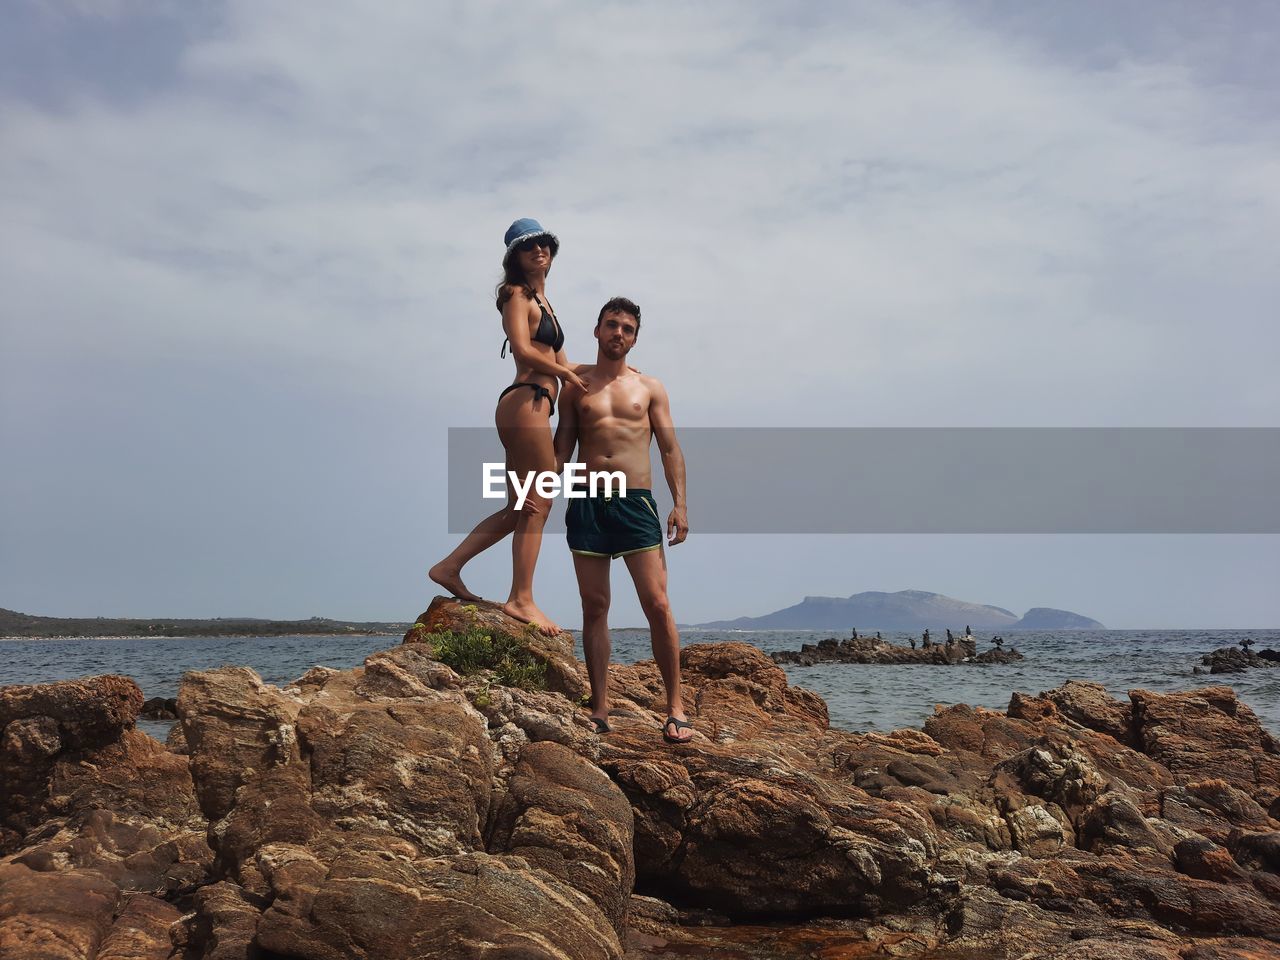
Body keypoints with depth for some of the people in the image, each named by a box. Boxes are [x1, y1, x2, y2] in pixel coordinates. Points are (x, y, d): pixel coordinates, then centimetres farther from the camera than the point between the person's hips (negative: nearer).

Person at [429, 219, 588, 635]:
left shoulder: (540, 300, 26)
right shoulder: (518, 295, -1)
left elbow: (559, 358, 27)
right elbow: (523, 349, -18)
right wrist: (565, 374, -9)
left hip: (531, 407, 10)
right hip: (526, 401, -10)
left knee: (518, 509, 12)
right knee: (537, 505, -10)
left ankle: (449, 567, 16)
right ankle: (521, 599, -9)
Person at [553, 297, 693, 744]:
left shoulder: (649, 388, 12)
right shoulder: (575, 386, 12)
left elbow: (670, 449, 8)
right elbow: (562, 449, 10)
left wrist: (679, 503, -3)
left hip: (635, 504, -1)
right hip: (587, 505, 1)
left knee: (658, 605, -7)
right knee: (594, 607, 3)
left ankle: (675, 708, -1)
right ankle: (599, 710, 9)